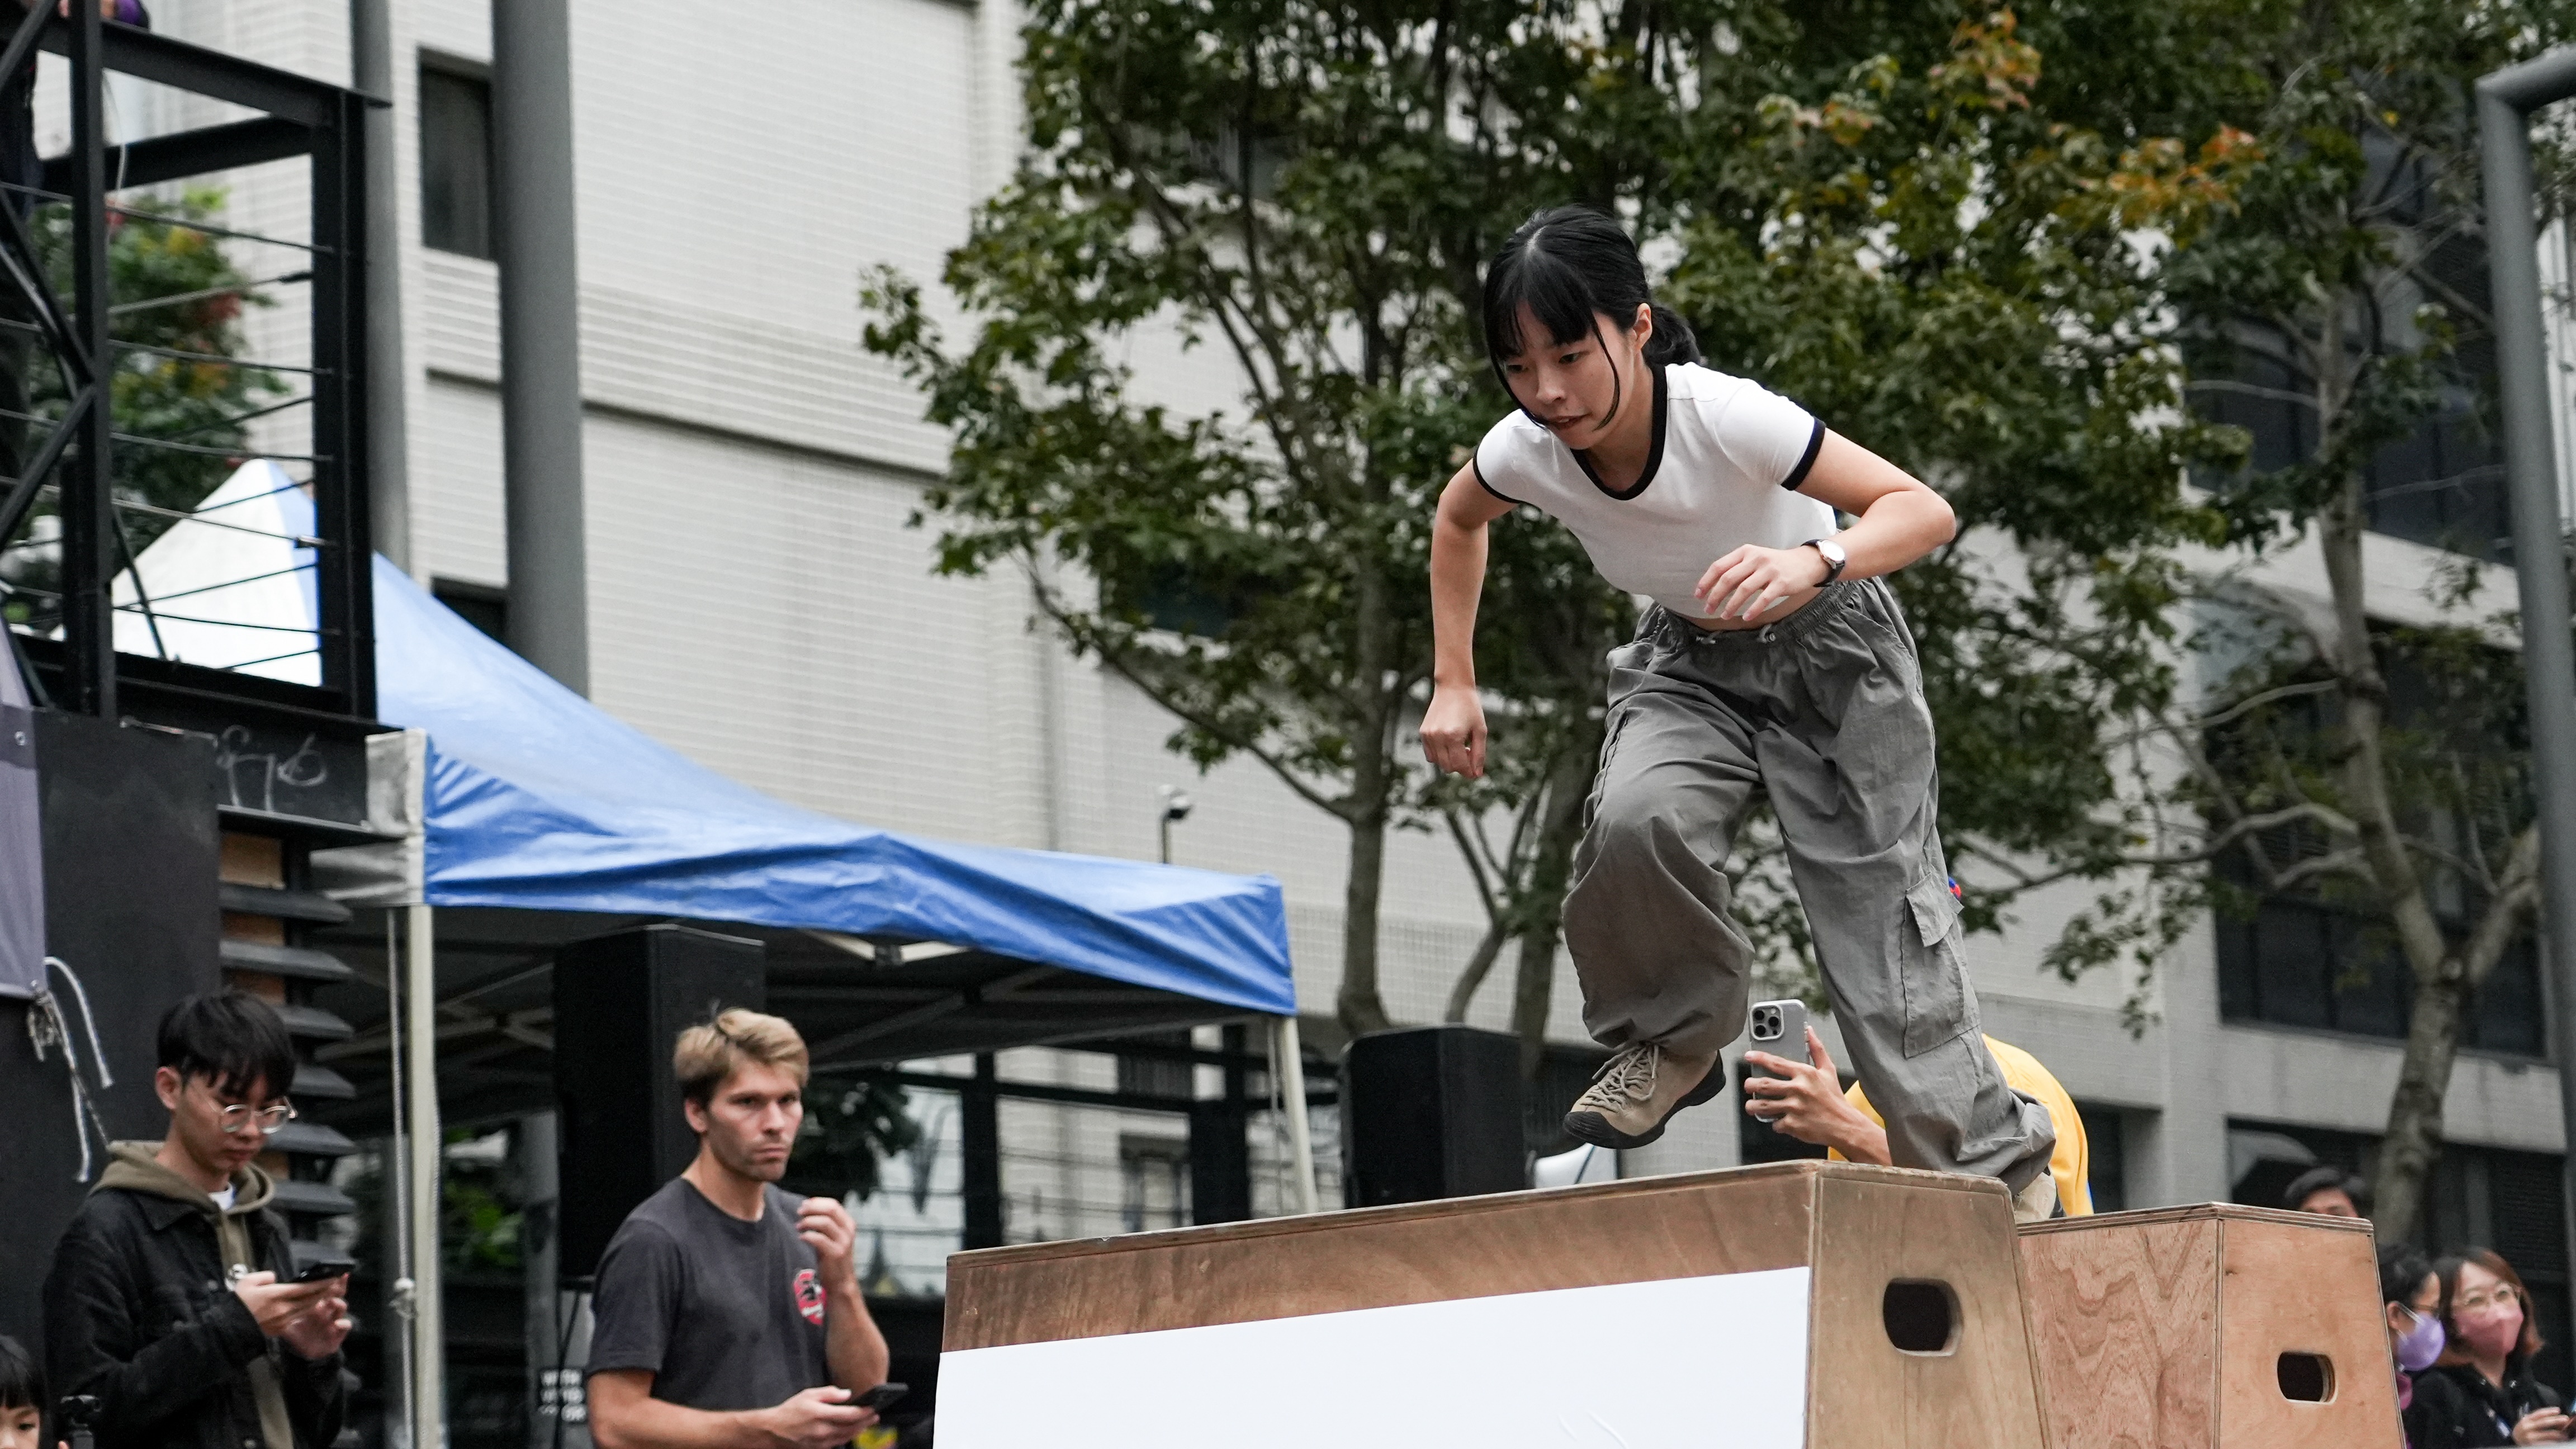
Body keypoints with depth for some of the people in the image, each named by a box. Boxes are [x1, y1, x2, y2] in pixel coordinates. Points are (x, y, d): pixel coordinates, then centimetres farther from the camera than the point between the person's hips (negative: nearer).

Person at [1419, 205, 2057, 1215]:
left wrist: (1812, 563, -53)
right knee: (1635, 820, -29)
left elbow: (1925, 511, -35)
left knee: (1882, 910, -10)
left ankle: (1998, 1179, 1)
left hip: (1829, 650, -3)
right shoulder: (1526, 452, -20)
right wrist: (1453, 684, 1)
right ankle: (1674, 1038, -4)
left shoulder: (1726, 418, -34)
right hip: (1693, 662, 4)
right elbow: (1457, 520, 7)